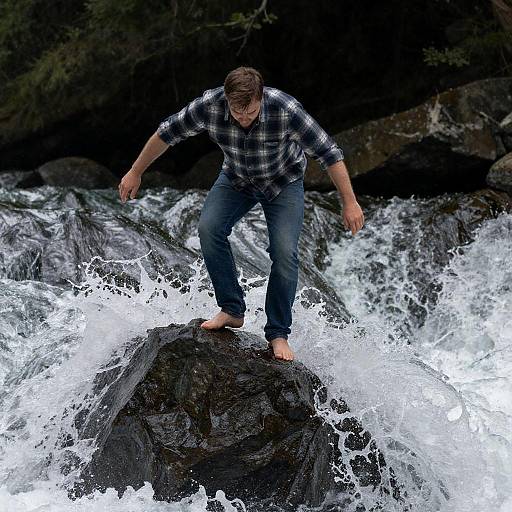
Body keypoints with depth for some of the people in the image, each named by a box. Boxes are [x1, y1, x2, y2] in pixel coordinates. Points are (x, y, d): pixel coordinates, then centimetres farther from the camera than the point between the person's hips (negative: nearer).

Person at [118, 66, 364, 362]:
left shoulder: (285, 110, -36)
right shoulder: (209, 105, -30)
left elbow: (328, 153, -26)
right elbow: (167, 134, -13)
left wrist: (350, 202, -22)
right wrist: (136, 173, -4)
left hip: (283, 183, -2)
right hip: (236, 179, 3)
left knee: (284, 252, -17)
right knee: (209, 228, -21)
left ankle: (278, 334, -3)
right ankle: (232, 310, -7)